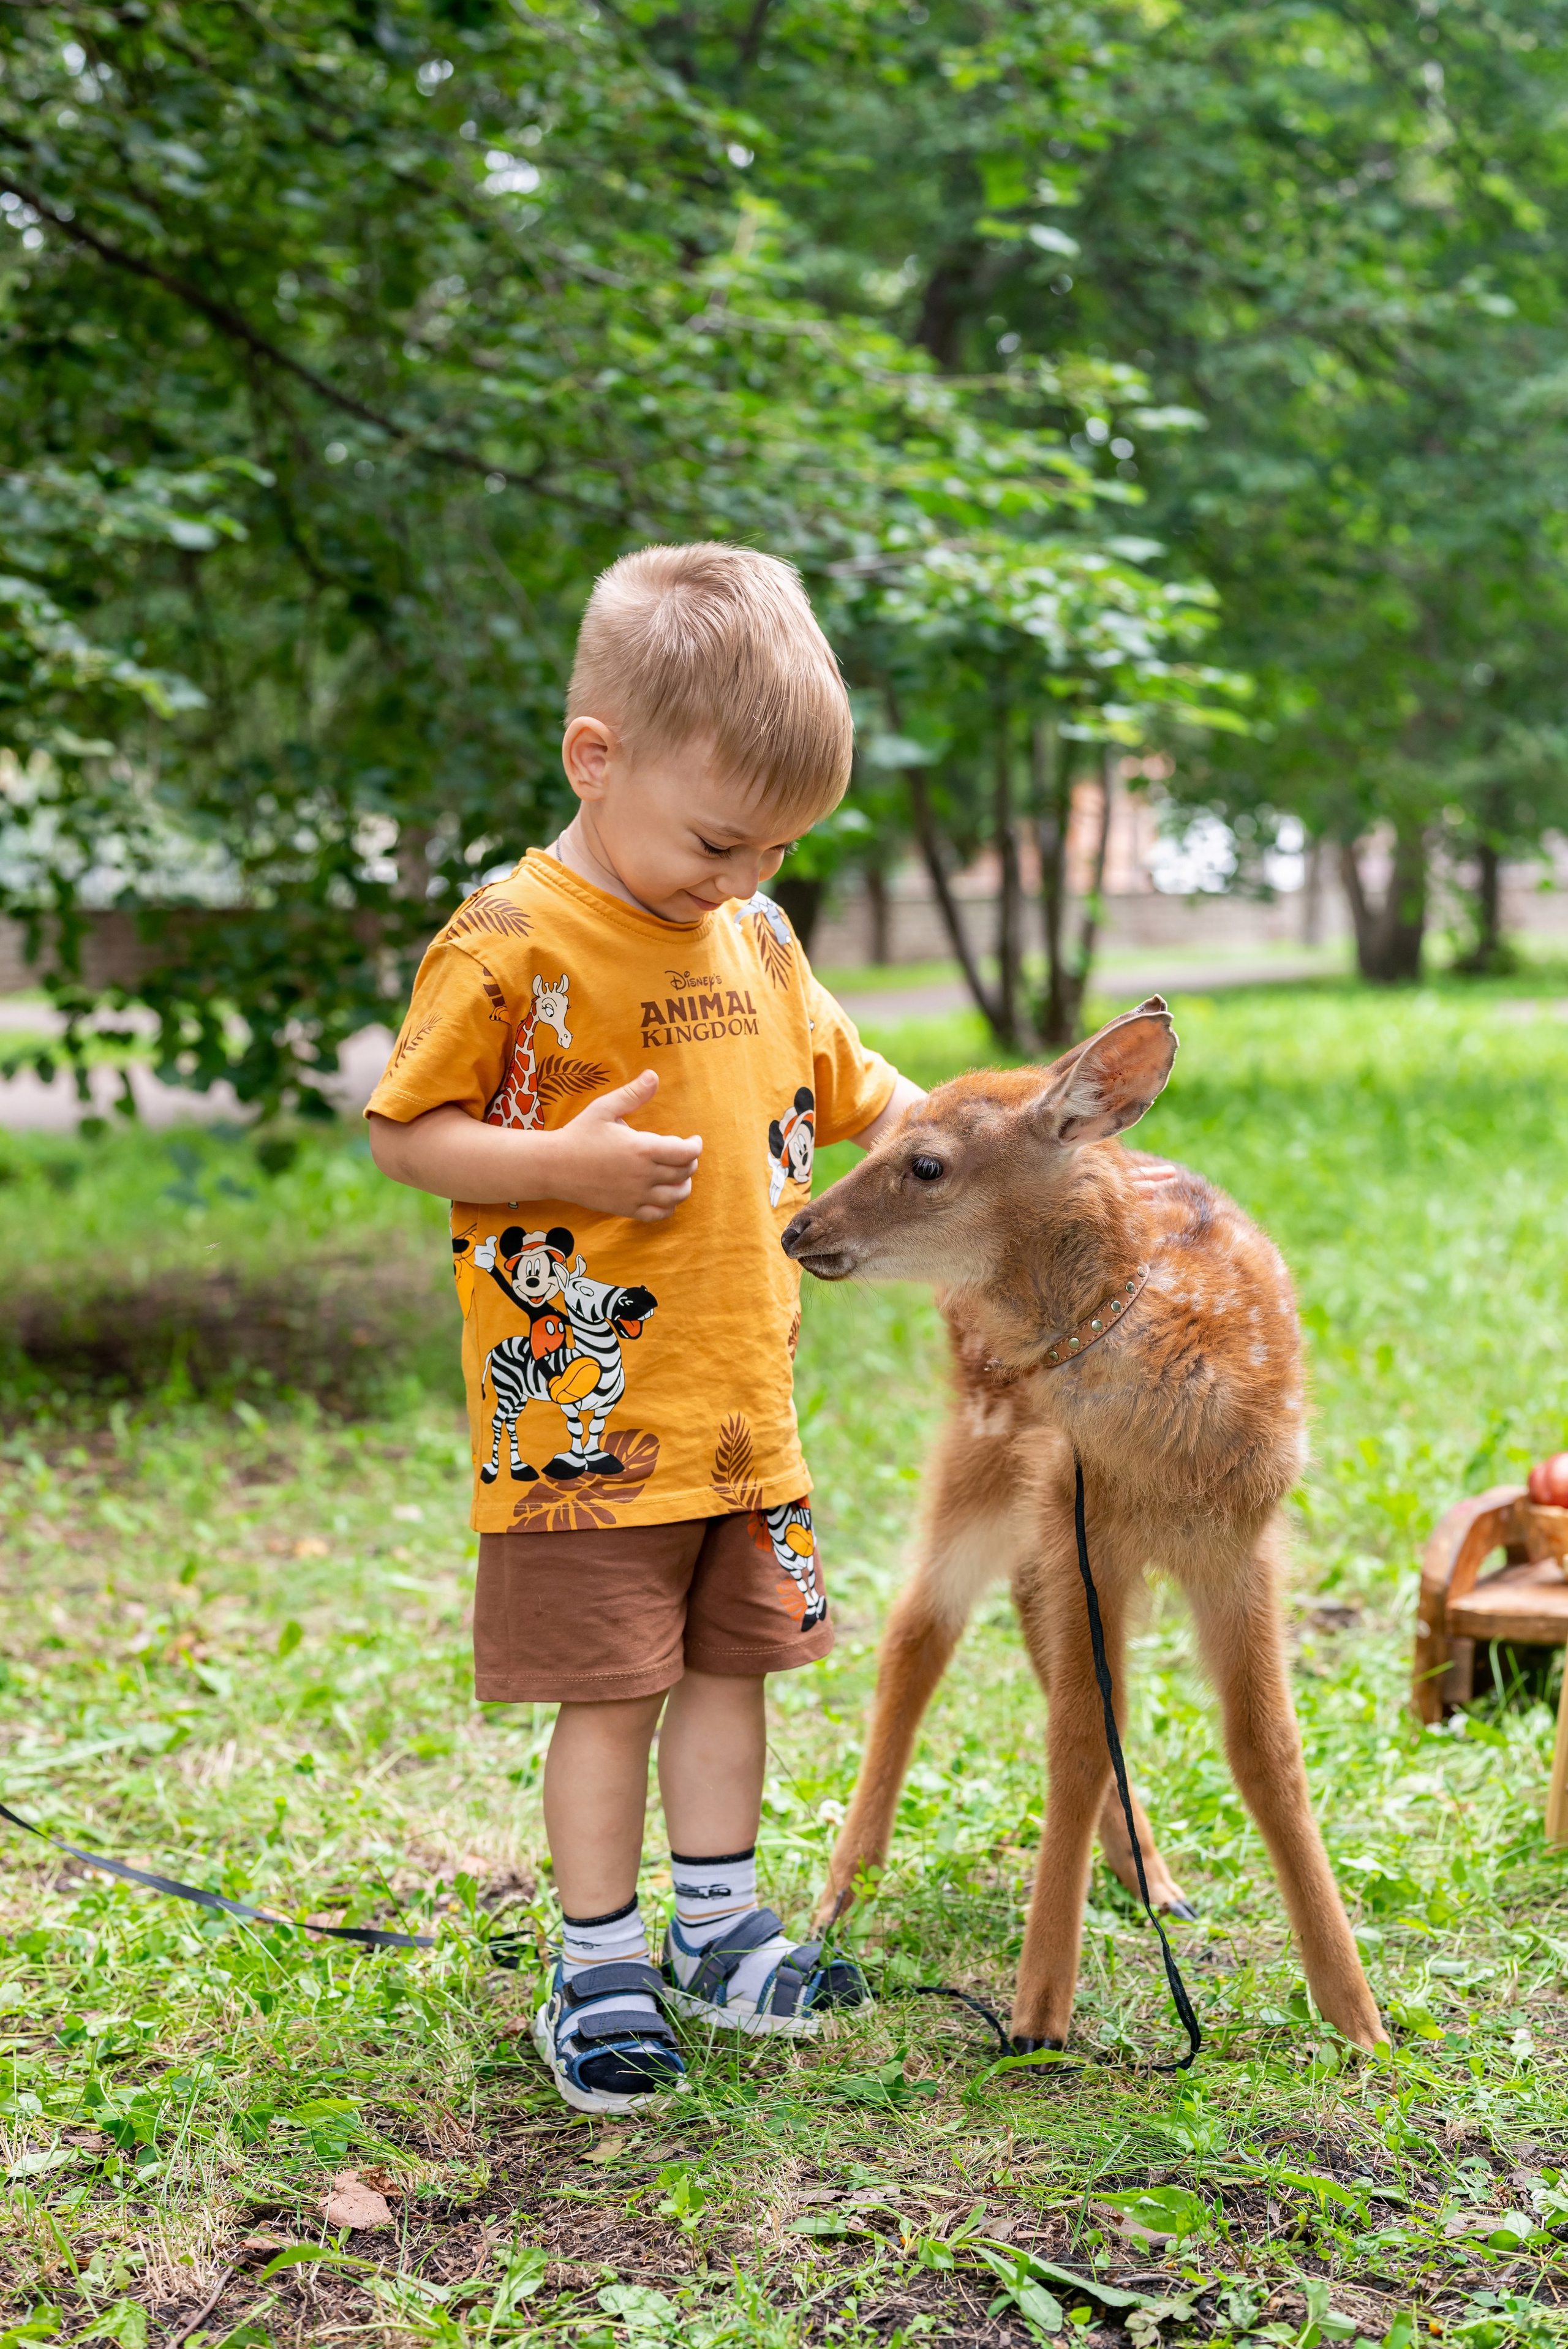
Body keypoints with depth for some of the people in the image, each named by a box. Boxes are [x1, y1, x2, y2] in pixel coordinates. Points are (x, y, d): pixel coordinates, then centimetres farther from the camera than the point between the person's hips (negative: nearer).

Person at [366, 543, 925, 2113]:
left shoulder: (755, 938, 7)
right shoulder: (510, 947, -14)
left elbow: (842, 1077, 22)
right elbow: (403, 1134, -10)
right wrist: (565, 1166, -23)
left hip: (744, 1410, 7)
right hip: (590, 1420, -6)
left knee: (730, 1663, 16)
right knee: (611, 1689, 1)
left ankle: (716, 1931, 31)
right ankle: (598, 1968, 17)